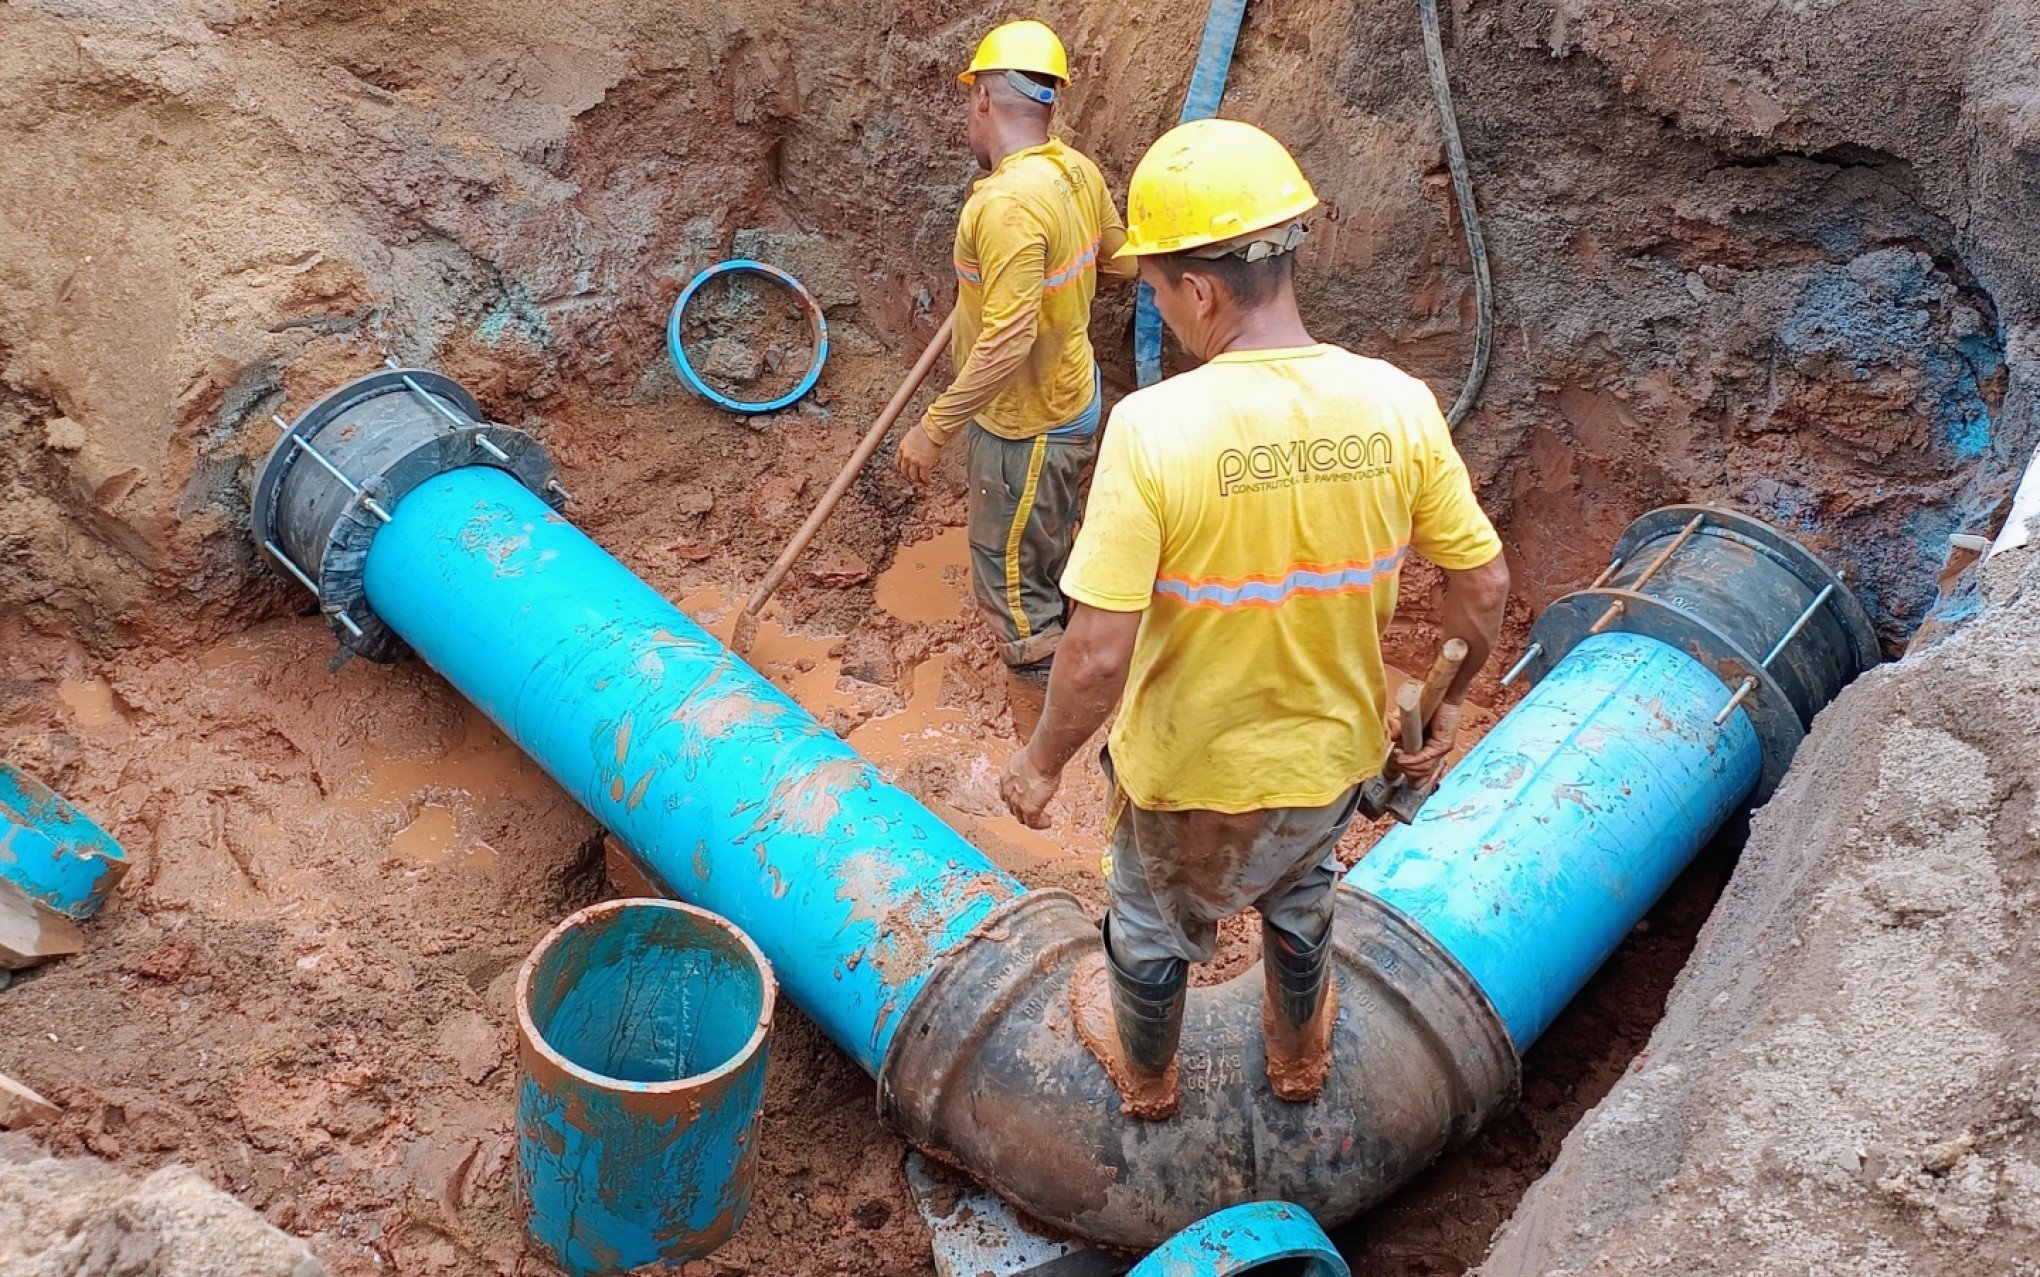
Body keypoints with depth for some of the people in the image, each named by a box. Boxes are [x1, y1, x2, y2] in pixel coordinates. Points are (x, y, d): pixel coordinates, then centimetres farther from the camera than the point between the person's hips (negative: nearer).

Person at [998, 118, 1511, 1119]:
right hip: (1334, 750, 4)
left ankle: (1146, 1075, 55)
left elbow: (1099, 657, -29)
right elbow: (1482, 585, -8)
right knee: (1299, 901, 35)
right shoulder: (1397, 404, -18)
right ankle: (1298, 1054, 60)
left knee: (1151, 925, 28)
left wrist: (1042, 760, -11)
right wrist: (1452, 699, 11)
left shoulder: (1154, 428, -31)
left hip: (1186, 770, -3)